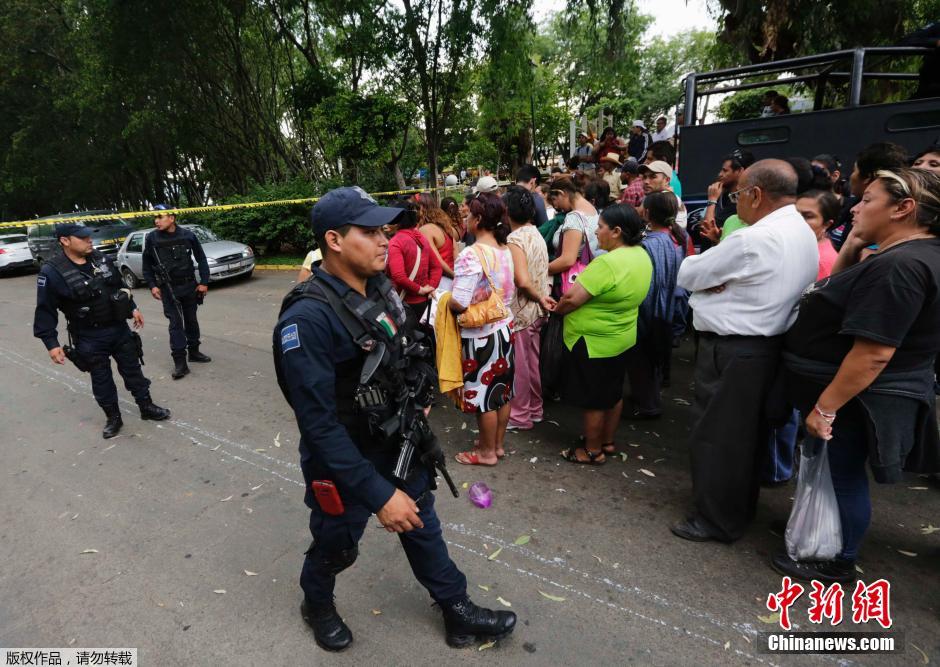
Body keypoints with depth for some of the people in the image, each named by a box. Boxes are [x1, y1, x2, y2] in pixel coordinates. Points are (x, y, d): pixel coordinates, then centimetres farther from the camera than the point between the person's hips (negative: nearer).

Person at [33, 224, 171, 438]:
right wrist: (51, 344, -14)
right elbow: (45, 311, -12)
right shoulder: (52, 271, -15)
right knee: (101, 380, 9)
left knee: (133, 370, 13)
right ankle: (113, 418, 25)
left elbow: (120, 286, 15)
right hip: (89, 338, -4)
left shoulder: (102, 259, 0)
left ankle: (147, 407, 26)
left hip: (120, 329, 4)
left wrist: (133, 308, 14)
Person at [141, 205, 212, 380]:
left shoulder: (187, 235, -6)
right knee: (176, 324, -4)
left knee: (191, 320, 13)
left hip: (190, 285, 1)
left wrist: (204, 282, -2)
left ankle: (194, 351, 29)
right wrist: (152, 285, -4)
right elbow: (146, 264, 4)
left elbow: (201, 258, 2)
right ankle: (180, 362, -3)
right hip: (168, 289, -1)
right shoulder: (151, 238, -5)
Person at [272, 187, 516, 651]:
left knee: (423, 528, 22)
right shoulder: (307, 318, -30)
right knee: (335, 546, 20)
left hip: (398, 444, 6)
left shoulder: (381, 287, -6)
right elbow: (319, 425, -30)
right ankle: (317, 606, 53)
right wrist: (378, 495, -29)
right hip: (344, 461, -6)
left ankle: (458, 611, 44)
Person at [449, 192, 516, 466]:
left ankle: (487, 452, 23)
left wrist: (445, 301, -5)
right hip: (505, 327, 8)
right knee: (502, 389, 17)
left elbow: (459, 303, -25)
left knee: (483, 394, 7)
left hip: (480, 334, -8)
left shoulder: (471, 255, -22)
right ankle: (497, 444, 34)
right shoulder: (505, 250, 1)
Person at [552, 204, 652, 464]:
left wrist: (556, 309, -6)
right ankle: (608, 442, 36)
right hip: (622, 338, 9)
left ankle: (593, 451, 21)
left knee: (593, 399, 6)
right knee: (613, 393, 20)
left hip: (594, 342, -9)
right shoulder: (642, 255, 1)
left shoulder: (607, 263, -28)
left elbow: (572, 299, -26)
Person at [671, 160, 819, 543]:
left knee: (716, 436, 4)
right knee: (746, 433, 21)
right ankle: (740, 507, 38)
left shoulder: (752, 240, -22)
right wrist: (718, 277, -8)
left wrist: (708, 274, 6)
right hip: (767, 345, 10)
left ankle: (716, 520, 18)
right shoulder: (803, 234, 10)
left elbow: (687, 275, -14)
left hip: (732, 351, -10)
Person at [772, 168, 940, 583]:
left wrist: (826, 407, -24)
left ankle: (839, 563, 26)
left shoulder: (900, 266, -26)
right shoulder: (902, 257, 8)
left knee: (844, 474, 7)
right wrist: (850, 249, 5)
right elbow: (841, 294, 18)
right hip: (851, 392, 10)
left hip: (857, 397, -10)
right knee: (833, 471, 22)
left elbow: (874, 352, -29)